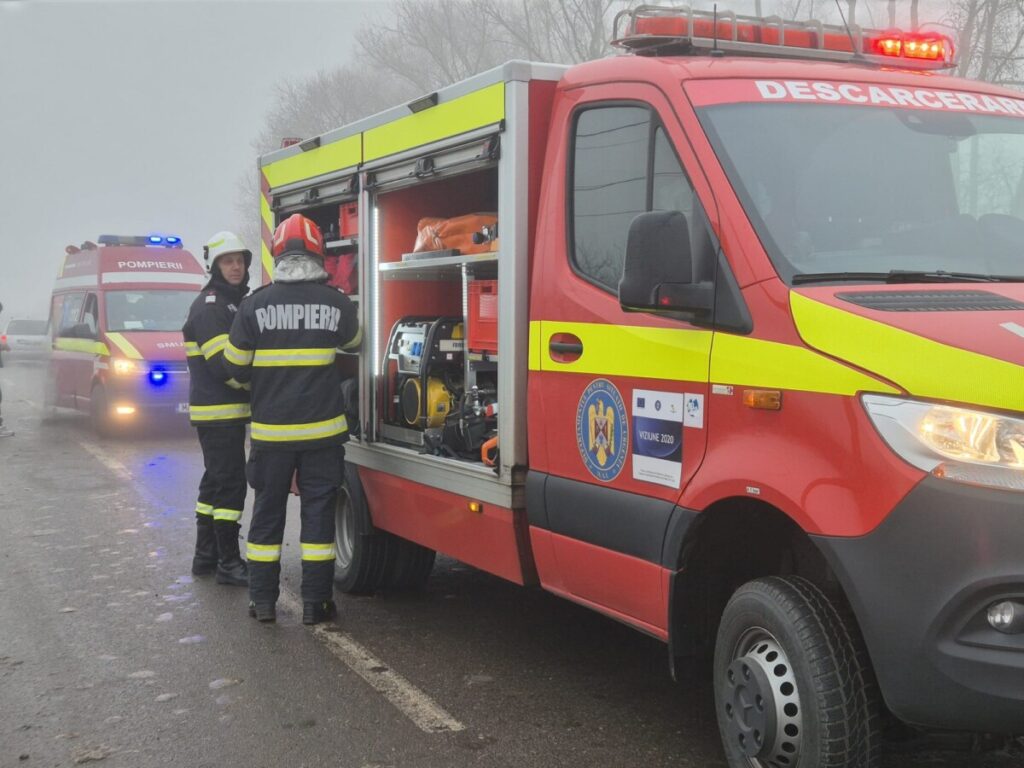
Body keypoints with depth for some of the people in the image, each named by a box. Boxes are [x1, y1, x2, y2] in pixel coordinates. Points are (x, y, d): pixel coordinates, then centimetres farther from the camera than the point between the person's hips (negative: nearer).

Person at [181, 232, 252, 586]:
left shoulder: (232, 303, 17)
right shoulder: (209, 306, -13)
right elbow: (223, 364, -22)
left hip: (227, 410, 10)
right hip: (219, 411, -10)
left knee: (216, 481, 14)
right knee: (230, 483, -8)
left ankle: (205, 556, 23)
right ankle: (229, 563, -4)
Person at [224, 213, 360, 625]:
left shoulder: (255, 305, -6)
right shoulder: (336, 303, -5)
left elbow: (236, 366, 0)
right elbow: (353, 342, 16)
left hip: (271, 429, 0)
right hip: (323, 429, 0)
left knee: (267, 512, 11)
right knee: (318, 512, 6)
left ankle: (263, 599, 16)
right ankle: (316, 602, 8)